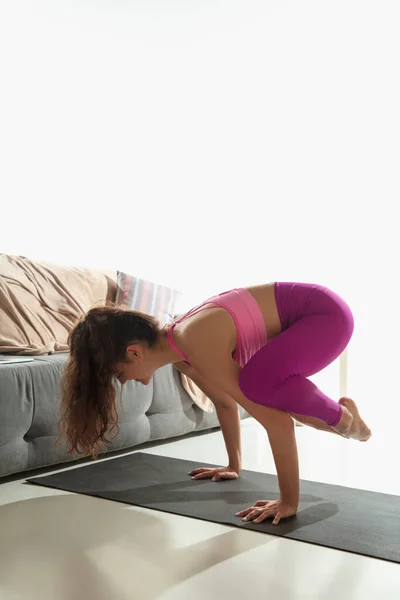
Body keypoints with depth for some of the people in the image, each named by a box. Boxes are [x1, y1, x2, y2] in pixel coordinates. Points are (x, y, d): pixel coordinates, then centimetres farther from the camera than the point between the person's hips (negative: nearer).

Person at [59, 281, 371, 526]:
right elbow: (225, 402, 14)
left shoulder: (200, 346, -30)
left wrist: (289, 501, -22)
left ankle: (344, 418, -3)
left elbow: (278, 421, -29)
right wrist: (234, 465, 22)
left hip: (325, 313, -8)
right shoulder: (178, 346, -2)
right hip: (298, 320, 9)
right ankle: (337, 421, 24)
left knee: (260, 382, -31)